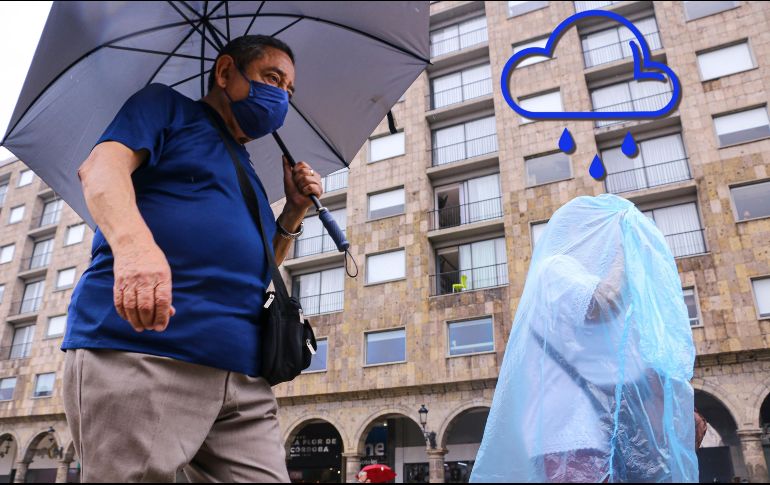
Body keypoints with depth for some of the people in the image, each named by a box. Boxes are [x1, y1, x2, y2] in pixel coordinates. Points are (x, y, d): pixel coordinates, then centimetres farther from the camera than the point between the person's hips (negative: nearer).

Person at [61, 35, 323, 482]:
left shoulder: (246, 170, 30)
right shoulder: (168, 106, 13)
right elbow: (102, 165, -7)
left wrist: (295, 211, 16)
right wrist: (133, 242, -28)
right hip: (141, 348, -6)